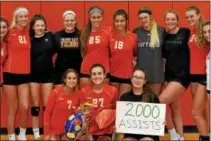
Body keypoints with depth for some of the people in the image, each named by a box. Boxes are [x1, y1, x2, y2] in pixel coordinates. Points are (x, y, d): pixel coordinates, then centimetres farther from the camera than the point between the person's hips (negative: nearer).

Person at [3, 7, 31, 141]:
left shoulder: (29, 33, 6)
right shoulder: (10, 33, -6)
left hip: (25, 74, 3)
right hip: (10, 73, -3)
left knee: (25, 107, -4)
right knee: (13, 108, 4)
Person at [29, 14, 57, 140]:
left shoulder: (50, 36, -2)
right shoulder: (29, 39, -5)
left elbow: (55, 49, 3)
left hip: (48, 74, 1)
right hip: (34, 75, -1)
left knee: (47, 104, 6)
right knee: (35, 104, 6)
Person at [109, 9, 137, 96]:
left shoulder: (133, 37, -6)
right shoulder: (110, 36, -2)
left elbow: (136, 54, 8)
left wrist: (134, 61, -7)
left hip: (128, 75, -2)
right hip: (113, 74, 2)